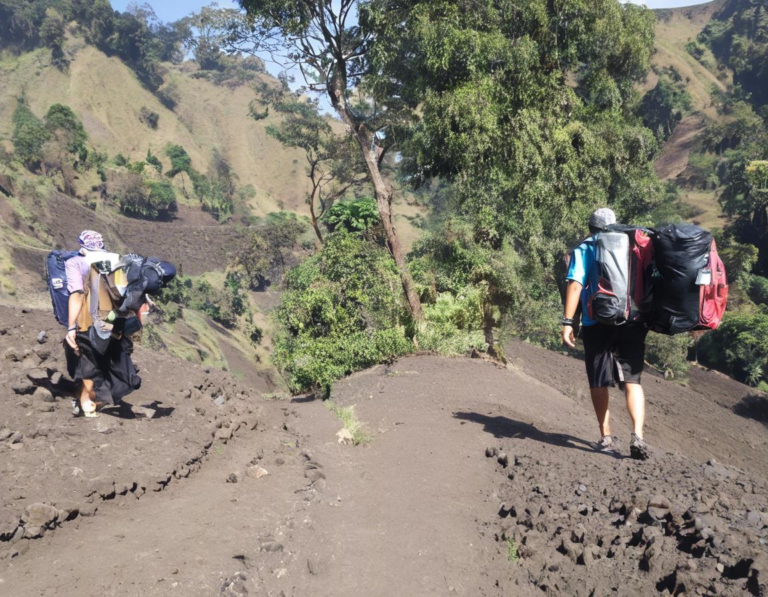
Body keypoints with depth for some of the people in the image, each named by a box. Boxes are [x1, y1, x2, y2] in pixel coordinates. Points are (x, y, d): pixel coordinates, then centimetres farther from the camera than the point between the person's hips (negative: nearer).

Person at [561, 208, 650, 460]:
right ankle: (637, 435, -12)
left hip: (598, 324, -2)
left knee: (598, 384, 10)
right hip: (633, 323, 2)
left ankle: (606, 437, 13)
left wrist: (568, 322, -12)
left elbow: (575, 285, -9)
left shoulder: (584, 250, 4)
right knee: (632, 381, 5)